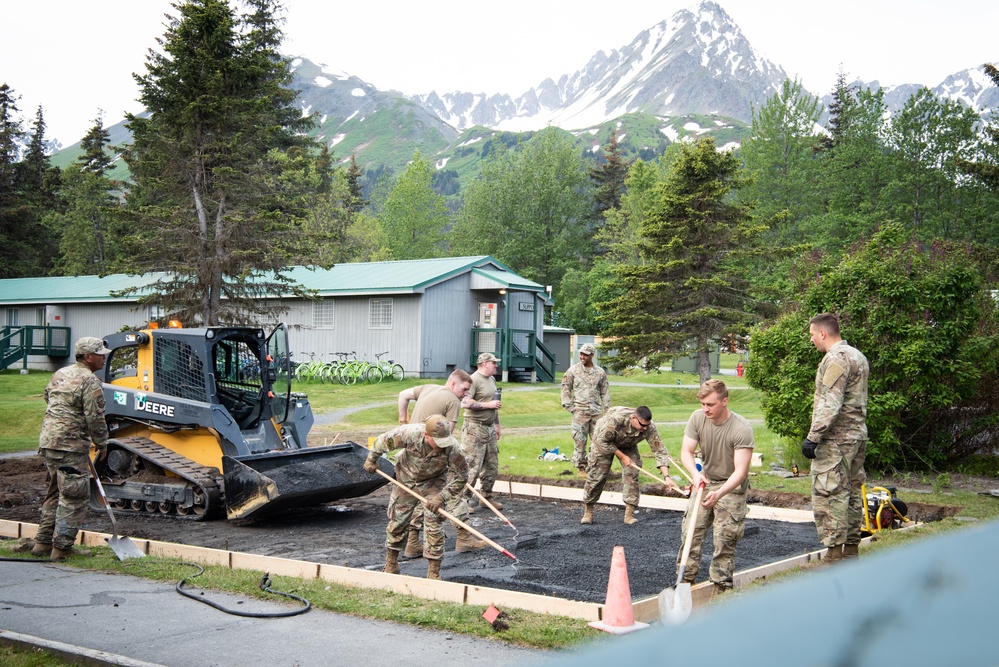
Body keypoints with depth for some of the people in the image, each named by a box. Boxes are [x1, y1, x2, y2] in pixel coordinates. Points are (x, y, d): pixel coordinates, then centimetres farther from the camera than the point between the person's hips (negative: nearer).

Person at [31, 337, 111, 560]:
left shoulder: (59, 374, 14)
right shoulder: (90, 382, -13)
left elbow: (48, 400, 25)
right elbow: (95, 418, -14)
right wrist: (102, 444, -1)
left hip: (47, 441, 9)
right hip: (70, 446, -9)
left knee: (55, 493, 19)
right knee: (74, 498, -2)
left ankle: (43, 542, 23)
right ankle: (62, 547, 0)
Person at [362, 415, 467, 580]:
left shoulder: (451, 447, -34)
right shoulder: (410, 433, -35)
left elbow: (460, 477, -20)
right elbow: (383, 441, -15)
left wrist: (441, 497, -27)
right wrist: (371, 460, 1)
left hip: (433, 483, -1)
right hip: (406, 479, 1)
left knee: (433, 526, -11)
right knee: (397, 521, 9)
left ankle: (434, 572, -1)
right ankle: (391, 564, 29)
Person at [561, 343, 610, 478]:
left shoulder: (600, 372, 9)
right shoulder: (573, 370, 3)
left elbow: (605, 392, 14)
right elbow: (565, 388, 6)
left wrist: (607, 410, 8)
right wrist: (569, 406, -2)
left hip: (596, 411, 2)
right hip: (580, 411, -2)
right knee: (579, 440, -3)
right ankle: (581, 467, 5)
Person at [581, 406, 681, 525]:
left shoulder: (649, 428, -31)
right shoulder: (616, 419, -42)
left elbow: (660, 451, -28)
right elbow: (603, 441, -30)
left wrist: (667, 477, -37)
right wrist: (622, 457, -25)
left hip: (628, 446, 3)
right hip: (603, 443, -3)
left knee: (632, 475, -12)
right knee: (596, 476, -5)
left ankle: (629, 515, -6)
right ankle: (588, 511, 12)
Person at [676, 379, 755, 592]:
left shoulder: (742, 429, -25)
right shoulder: (697, 418, -10)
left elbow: (740, 471, -28)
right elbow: (686, 451, -10)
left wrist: (719, 494, -43)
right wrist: (695, 474, -32)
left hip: (732, 487, -4)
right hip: (704, 480, 4)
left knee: (725, 539, -9)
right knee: (691, 531, -1)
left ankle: (722, 586, 1)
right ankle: (686, 579, 9)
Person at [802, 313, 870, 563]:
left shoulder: (836, 358, -15)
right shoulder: (858, 356, 18)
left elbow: (830, 404, -22)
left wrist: (813, 437, -20)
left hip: (836, 439, -11)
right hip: (858, 434, 11)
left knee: (829, 494, -8)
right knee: (852, 491, 14)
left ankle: (834, 554, -9)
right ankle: (852, 549, 21)